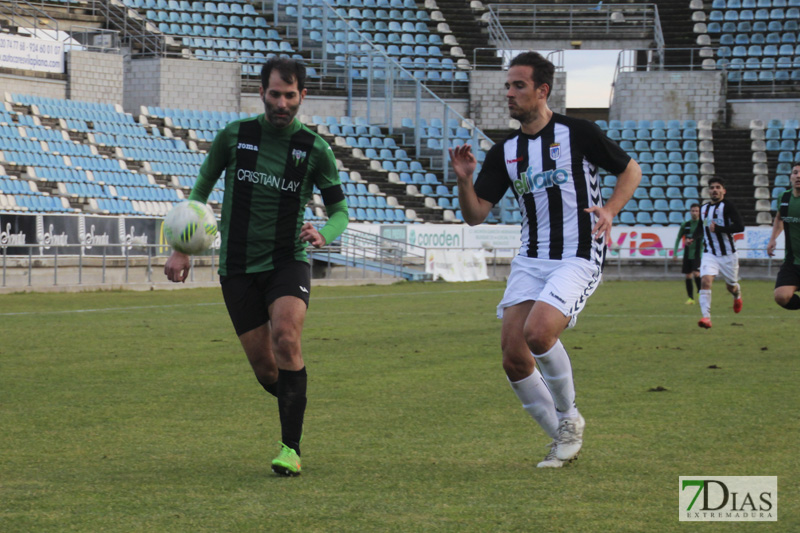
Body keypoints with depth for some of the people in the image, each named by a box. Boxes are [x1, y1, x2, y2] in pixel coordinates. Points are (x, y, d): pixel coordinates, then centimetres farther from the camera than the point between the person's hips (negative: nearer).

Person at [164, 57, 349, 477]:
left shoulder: (314, 149, -2)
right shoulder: (233, 136, 0)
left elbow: (340, 209, 6)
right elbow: (201, 190, 12)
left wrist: (324, 234, -17)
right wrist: (182, 249, 6)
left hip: (287, 261, -1)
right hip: (238, 266, 1)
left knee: (286, 338, -26)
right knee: (264, 368, -2)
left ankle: (291, 448, -20)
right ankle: (295, 404, 32)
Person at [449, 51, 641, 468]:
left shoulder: (577, 134, -5)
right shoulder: (504, 152, 9)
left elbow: (631, 169, 6)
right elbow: (475, 215, 7)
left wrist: (610, 210, -10)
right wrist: (464, 180, -12)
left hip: (578, 258, -5)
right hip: (530, 260, 6)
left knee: (538, 332, -27)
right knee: (513, 354, -7)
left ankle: (568, 417, -1)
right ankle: (563, 439, 12)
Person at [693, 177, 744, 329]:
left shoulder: (727, 206, -10)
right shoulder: (704, 208, 9)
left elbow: (740, 226, -21)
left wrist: (718, 228, -26)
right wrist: (693, 238, 7)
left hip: (728, 254, -3)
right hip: (709, 253, 3)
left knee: (731, 287, 13)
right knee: (705, 281, -21)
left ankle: (737, 295, 52)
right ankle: (706, 317, -27)